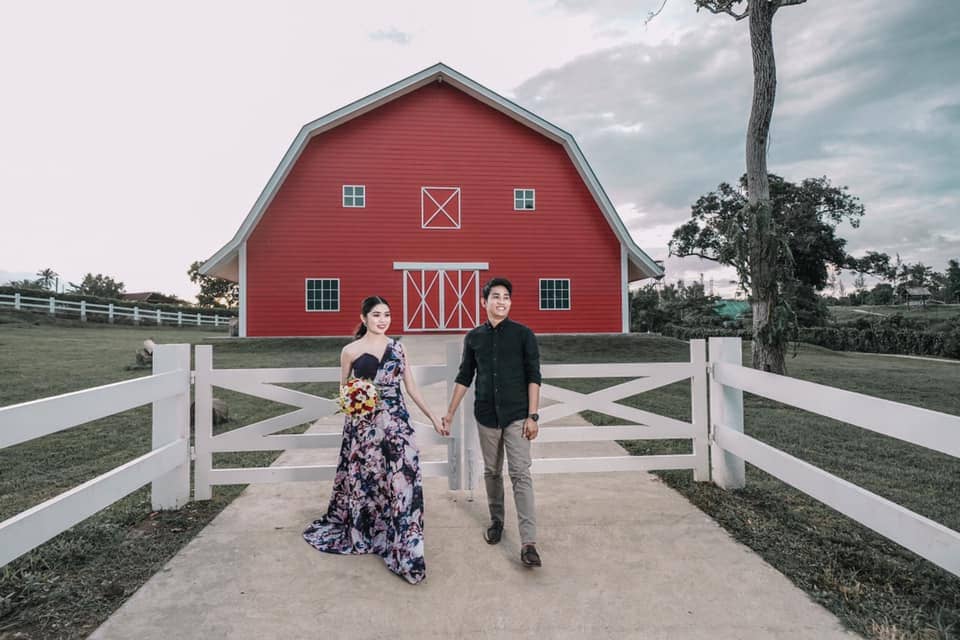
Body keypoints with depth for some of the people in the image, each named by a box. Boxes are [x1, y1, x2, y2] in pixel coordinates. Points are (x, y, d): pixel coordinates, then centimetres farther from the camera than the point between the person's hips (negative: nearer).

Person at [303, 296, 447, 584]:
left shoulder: (397, 347, 6)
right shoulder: (350, 351, -1)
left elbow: (411, 387, 10)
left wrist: (434, 418, 8)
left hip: (397, 422, 2)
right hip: (364, 424, -1)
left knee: (402, 479, -3)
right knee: (367, 480, 11)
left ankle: (402, 546, 12)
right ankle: (362, 534, 36)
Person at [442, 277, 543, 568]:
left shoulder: (523, 334, -3)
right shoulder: (474, 337, 5)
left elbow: (533, 377, -4)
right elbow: (464, 378, 11)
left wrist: (532, 416, -10)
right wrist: (450, 413, 11)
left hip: (517, 416, -3)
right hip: (486, 415, 3)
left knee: (521, 475, -5)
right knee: (492, 472, 15)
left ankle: (528, 543, -2)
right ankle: (496, 521, 35)